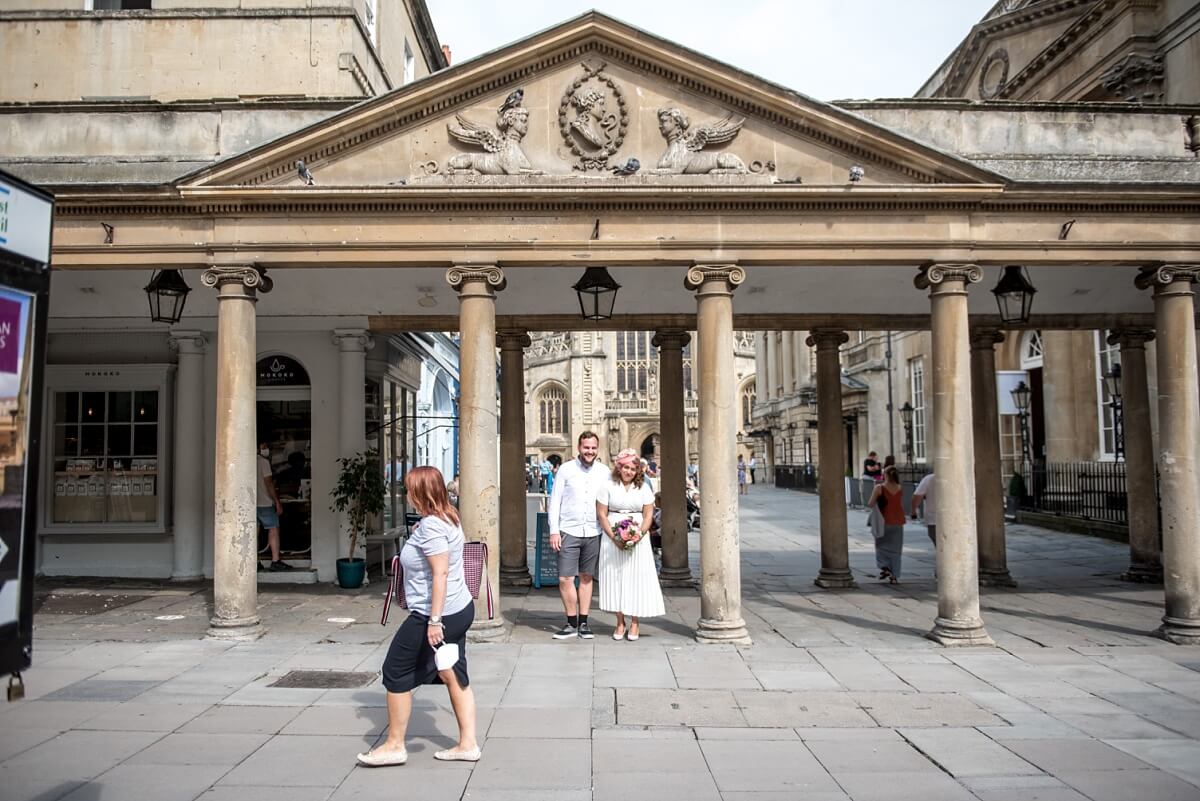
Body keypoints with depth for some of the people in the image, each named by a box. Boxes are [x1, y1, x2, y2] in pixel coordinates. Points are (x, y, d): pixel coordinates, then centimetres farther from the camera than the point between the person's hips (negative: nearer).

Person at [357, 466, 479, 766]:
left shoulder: (430, 525, -19)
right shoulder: (449, 519, 10)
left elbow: (440, 573, -25)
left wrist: (434, 620, -25)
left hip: (437, 614, -9)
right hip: (460, 609, 10)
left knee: (397, 672, 5)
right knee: (454, 676, 13)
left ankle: (394, 745, 15)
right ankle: (467, 744, 17)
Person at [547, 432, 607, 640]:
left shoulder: (604, 472, 5)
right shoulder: (566, 469, -1)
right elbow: (554, 501, 0)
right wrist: (554, 530, -5)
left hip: (593, 533, 2)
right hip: (569, 531, -2)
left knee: (586, 578, 9)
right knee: (565, 579, -4)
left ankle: (583, 623, 18)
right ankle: (572, 623, 11)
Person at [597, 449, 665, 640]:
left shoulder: (644, 488, 6)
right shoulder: (607, 487, 1)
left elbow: (648, 515, 2)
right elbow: (601, 514, -2)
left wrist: (639, 534, -14)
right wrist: (614, 537, -13)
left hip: (638, 540, 1)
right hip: (613, 540, -1)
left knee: (637, 578, 0)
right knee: (615, 578, 1)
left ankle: (634, 624, 8)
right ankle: (620, 623, 11)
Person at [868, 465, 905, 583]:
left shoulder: (879, 488, -10)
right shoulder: (900, 489, 2)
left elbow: (870, 504, -8)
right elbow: (902, 506, 9)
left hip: (884, 521, -3)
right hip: (898, 522, 3)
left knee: (882, 546, 14)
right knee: (895, 549, 9)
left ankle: (885, 567, -5)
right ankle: (894, 575, 8)